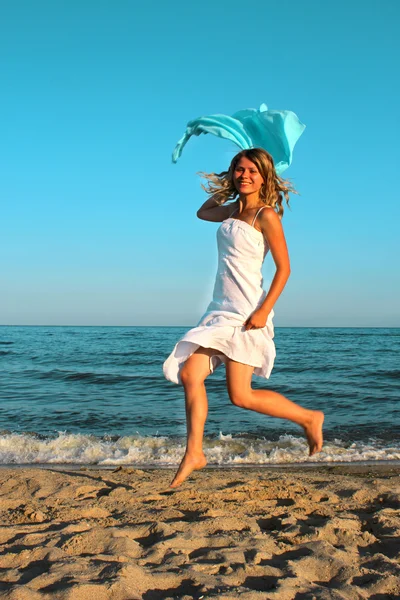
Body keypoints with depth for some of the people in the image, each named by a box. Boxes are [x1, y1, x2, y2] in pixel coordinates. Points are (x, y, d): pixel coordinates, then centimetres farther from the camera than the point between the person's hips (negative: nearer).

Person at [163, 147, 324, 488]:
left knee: (241, 396, -5)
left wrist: (264, 310, -20)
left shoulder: (266, 216, -8)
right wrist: (225, 187, 23)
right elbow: (202, 212, 35)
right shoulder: (232, 211, 13)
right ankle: (194, 453, 9)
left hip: (247, 313, -7)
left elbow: (284, 268, -12)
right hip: (220, 309, 8)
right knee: (189, 374, -2)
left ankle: (309, 418, 15)